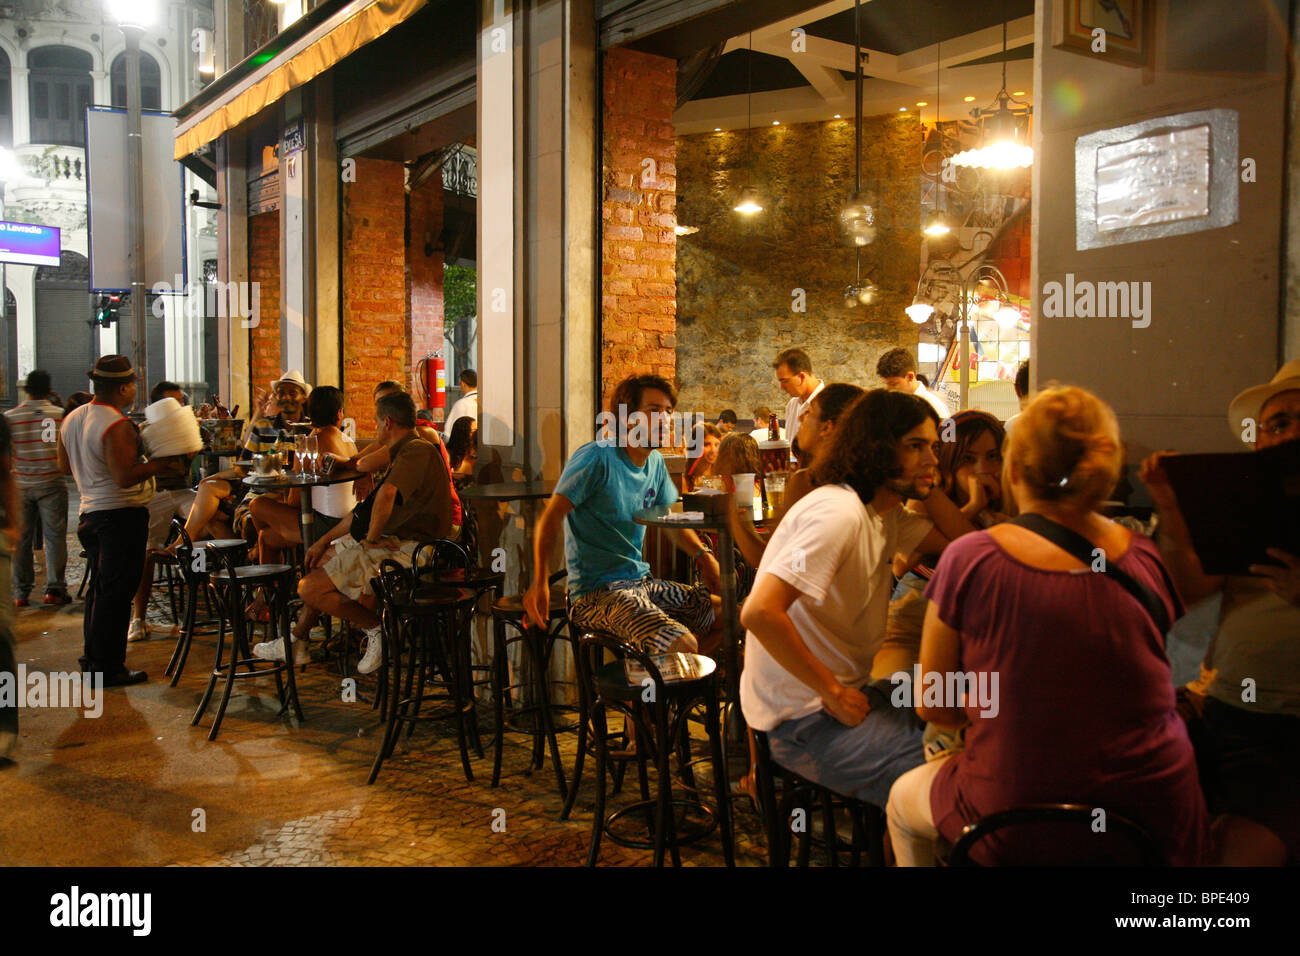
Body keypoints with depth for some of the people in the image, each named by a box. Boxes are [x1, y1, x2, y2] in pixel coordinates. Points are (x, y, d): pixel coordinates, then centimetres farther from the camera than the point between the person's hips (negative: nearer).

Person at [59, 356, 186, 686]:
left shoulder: (72, 419, 10)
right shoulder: (117, 426, -20)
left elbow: (65, 466, 20)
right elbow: (125, 477, -25)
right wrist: (160, 464, -14)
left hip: (90, 511, 9)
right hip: (122, 514, -9)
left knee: (100, 587, 19)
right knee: (116, 593, -2)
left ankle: (92, 659, 28)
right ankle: (107, 668, 4)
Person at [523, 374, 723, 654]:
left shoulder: (656, 463, 10)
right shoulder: (597, 457, -14)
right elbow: (550, 519, -17)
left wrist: (702, 555, 3)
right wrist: (540, 583, -27)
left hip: (641, 579, 8)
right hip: (596, 591, -8)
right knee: (683, 645, -27)